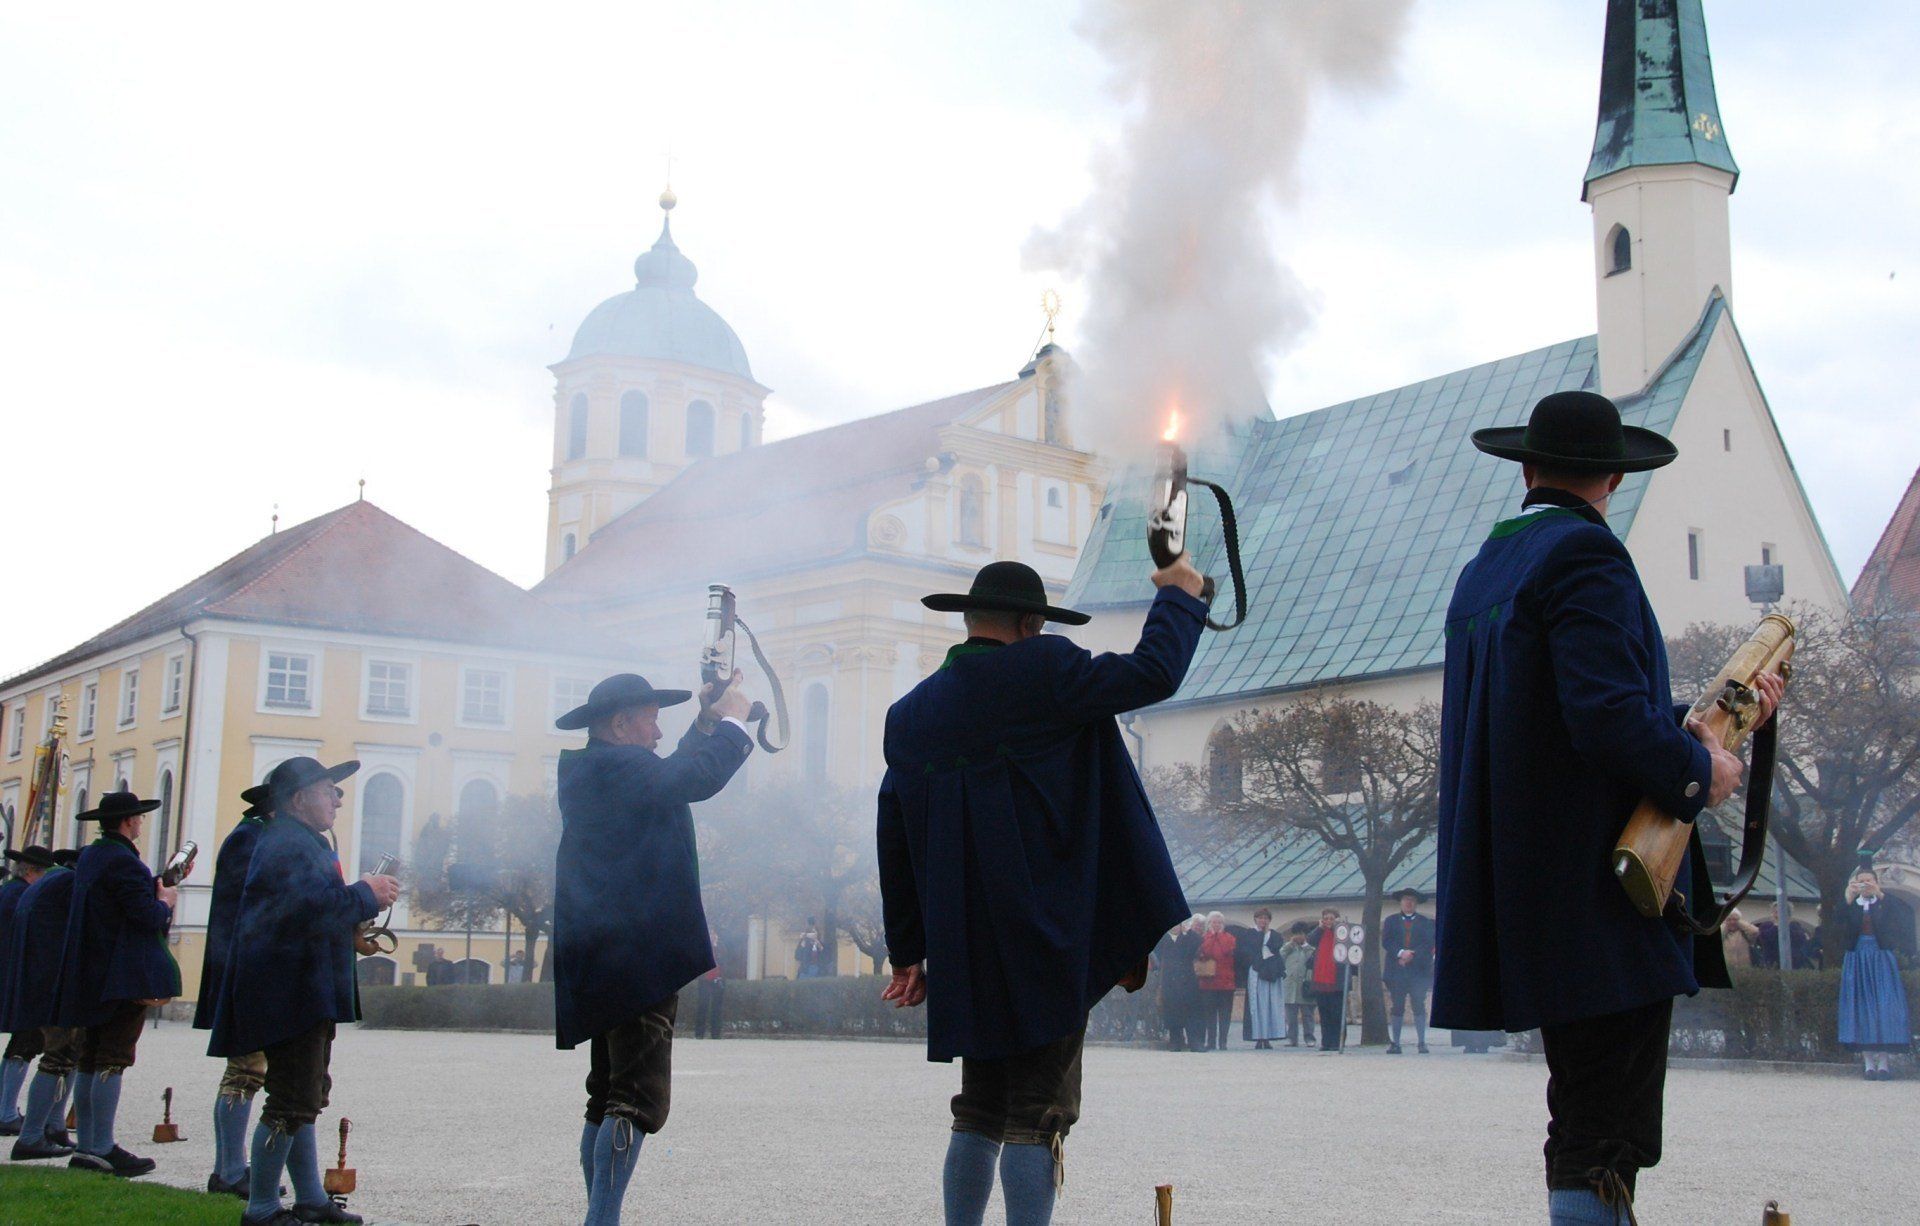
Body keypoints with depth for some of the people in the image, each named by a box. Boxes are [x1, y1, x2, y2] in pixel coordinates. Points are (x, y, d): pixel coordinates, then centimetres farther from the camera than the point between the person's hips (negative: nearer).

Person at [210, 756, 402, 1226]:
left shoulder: (302, 842, 20)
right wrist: (367, 895, -14)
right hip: (290, 993, -12)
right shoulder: (289, 844, -16)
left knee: (306, 1098, 17)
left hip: (305, 994, 12)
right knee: (293, 1102, -9)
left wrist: (360, 894, 10)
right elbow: (317, 905, -29)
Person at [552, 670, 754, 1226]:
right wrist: (731, 721, -7)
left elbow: (670, 777, 26)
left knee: (608, 1098, 17)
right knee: (638, 1099, -12)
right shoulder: (620, 765, -13)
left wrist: (705, 723, 20)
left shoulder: (584, 770, 17)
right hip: (640, 959, -11)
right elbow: (698, 779, -23)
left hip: (599, 963, 11)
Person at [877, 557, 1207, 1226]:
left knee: (980, 1113, 16)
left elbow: (894, 844, 13)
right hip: (1046, 938, -6)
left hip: (964, 950, 6)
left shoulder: (908, 713, 10)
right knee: (1037, 1113, -2)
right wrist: (1179, 593, 6)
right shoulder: (1040, 673, -8)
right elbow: (1151, 673, -12)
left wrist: (908, 951, 19)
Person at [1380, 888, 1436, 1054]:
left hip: (1418, 971, -1)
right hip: (1396, 971, 1)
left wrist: (1411, 955, -11)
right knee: (1396, 1007, 2)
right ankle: (1395, 1043, 4)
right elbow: (1386, 942, 2)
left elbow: (1428, 944, 0)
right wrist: (1401, 953, -13)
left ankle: (1422, 1043, -4)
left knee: (1419, 1007, -5)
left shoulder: (1425, 922, 11)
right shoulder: (1391, 921, 14)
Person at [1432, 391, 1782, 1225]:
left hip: (1527, 893, 9)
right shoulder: (1585, 555, -12)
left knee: (1588, 1119, 16)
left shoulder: (1484, 569, 17)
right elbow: (1610, 718, -24)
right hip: (1602, 894, -9)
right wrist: (1698, 773, -7)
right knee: (1603, 1134, -7)